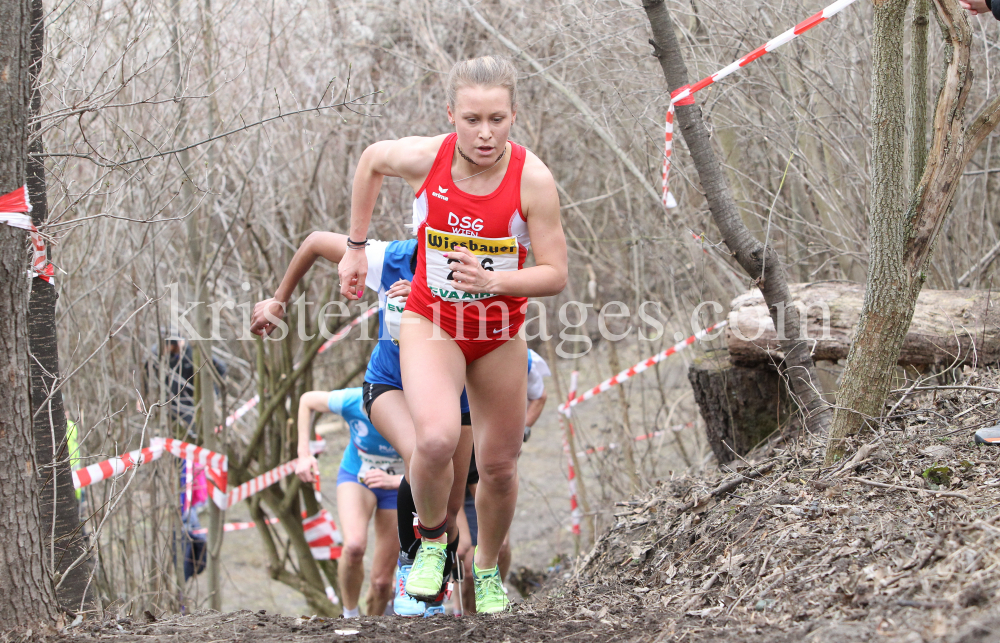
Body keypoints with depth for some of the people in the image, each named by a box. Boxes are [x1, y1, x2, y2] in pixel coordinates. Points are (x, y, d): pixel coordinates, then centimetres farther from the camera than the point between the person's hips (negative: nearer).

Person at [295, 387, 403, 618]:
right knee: (355, 545, -33)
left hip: (396, 488, 0)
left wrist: (395, 481, -39)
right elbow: (307, 400, -7)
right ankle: (350, 615, -10)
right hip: (355, 477, 0)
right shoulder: (352, 402, -29)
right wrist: (304, 454, -13)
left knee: (382, 581, 2)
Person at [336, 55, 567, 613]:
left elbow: (555, 275, -17)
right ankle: (432, 539, 4)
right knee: (438, 438, -27)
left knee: (500, 468, 10)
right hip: (431, 321, -1)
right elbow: (372, 159, 5)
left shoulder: (533, 179, -22)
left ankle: (487, 568, 39)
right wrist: (357, 247, 9)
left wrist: (492, 281, -35)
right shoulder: (424, 157, -19)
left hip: (500, 332, 1)